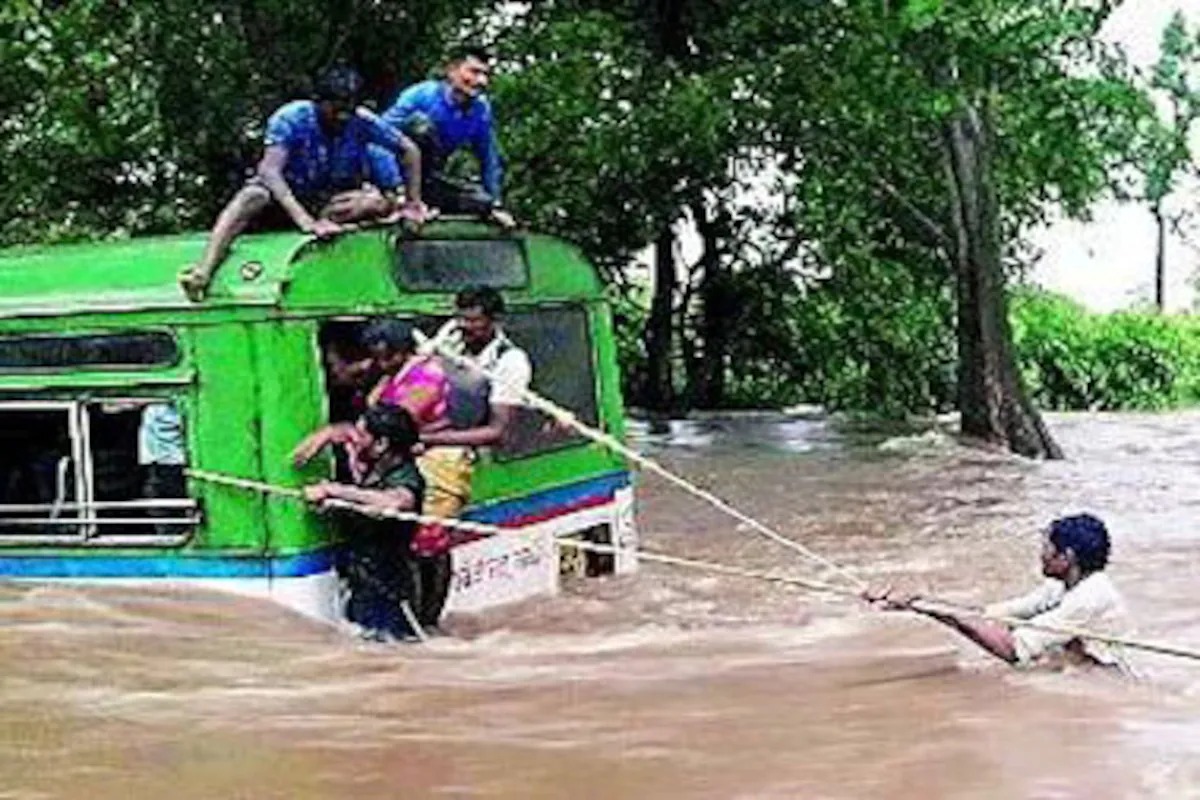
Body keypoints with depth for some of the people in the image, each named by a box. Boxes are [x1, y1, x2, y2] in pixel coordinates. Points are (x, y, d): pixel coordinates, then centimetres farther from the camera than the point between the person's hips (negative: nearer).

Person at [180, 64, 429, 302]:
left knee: (380, 203, -27)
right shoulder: (290, 119, -23)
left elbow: (410, 150, -3)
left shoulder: (362, 122, -15)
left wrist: (414, 203, -11)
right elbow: (270, 171, -36)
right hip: (285, 196, -2)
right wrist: (305, 220, -48)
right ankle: (203, 272, -48)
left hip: (332, 201, 3)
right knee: (253, 196, -37)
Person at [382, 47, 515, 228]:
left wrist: (496, 205, 5)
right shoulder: (424, 94, -19)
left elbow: (490, 160, 6)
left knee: (484, 201, -9)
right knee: (421, 122, -30)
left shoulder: (481, 110, -4)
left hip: (430, 181, 6)